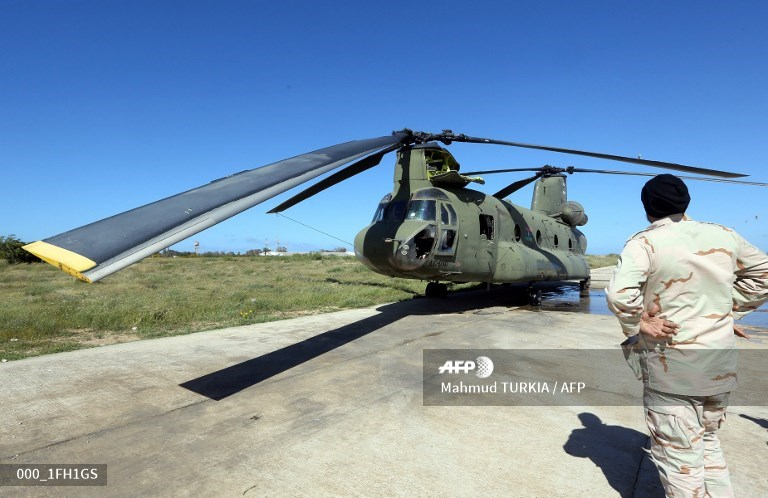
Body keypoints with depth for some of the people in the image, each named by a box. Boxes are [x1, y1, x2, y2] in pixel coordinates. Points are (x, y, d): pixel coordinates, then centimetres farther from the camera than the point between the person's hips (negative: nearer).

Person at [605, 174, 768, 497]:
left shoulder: (645, 242, -15)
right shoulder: (723, 236, 3)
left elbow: (619, 294, -30)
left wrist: (637, 326, -14)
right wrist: (728, 312, 15)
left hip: (671, 364, -6)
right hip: (720, 361, 6)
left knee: (678, 454, 7)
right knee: (706, 441, 26)